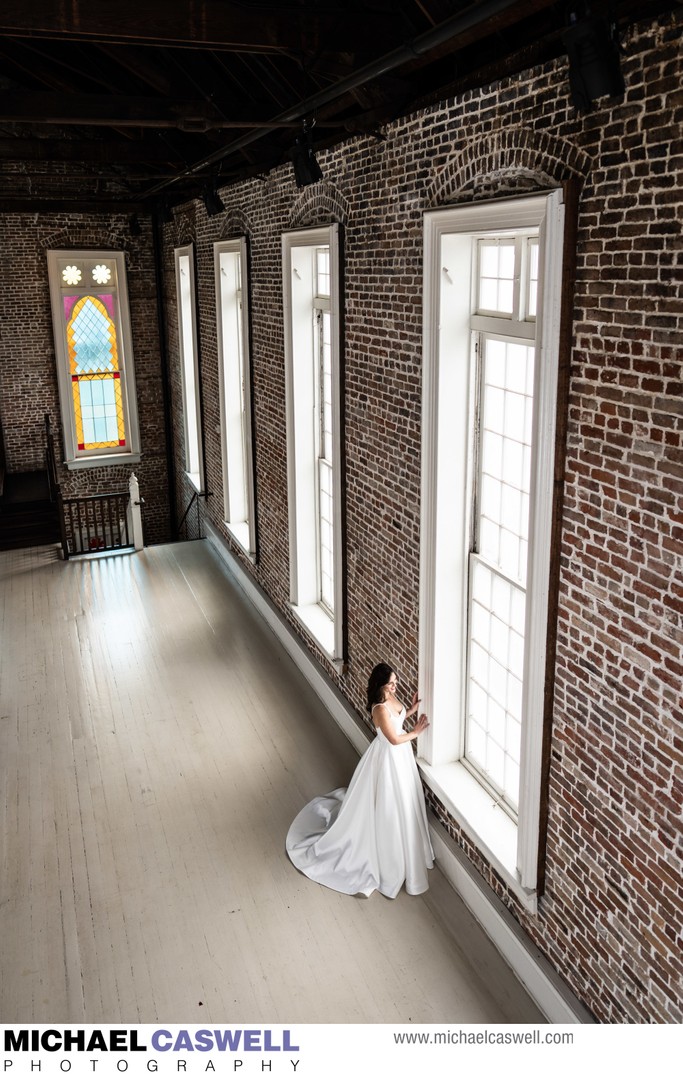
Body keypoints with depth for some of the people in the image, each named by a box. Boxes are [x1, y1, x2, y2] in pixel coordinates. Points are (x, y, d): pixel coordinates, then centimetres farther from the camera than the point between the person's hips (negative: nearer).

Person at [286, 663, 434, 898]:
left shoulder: (390, 697, -4)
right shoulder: (380, 708, -33)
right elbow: (394, 739, -26)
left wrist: (411, 710, 2)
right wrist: (415, 732, -14)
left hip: (399, 755, 9)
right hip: (389, 757, -9)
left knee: (400, 803, 25)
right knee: (387, 808, 7)